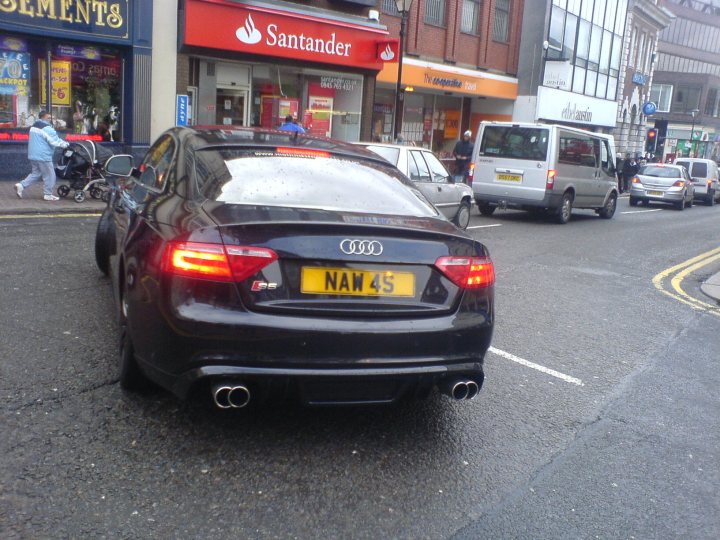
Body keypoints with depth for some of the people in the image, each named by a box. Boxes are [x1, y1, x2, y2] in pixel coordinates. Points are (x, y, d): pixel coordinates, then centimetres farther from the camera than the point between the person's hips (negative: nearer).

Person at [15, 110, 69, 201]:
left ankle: (21, 185, 7)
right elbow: (54, 141, -18)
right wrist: (65, 144, -3)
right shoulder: (46, 128, -15)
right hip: (43, 156, -9)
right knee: (49, 175, 2)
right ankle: (48, 194, 7)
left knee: (36, 173, 18)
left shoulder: (34, 126, 17)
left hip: (33, 155, 9)